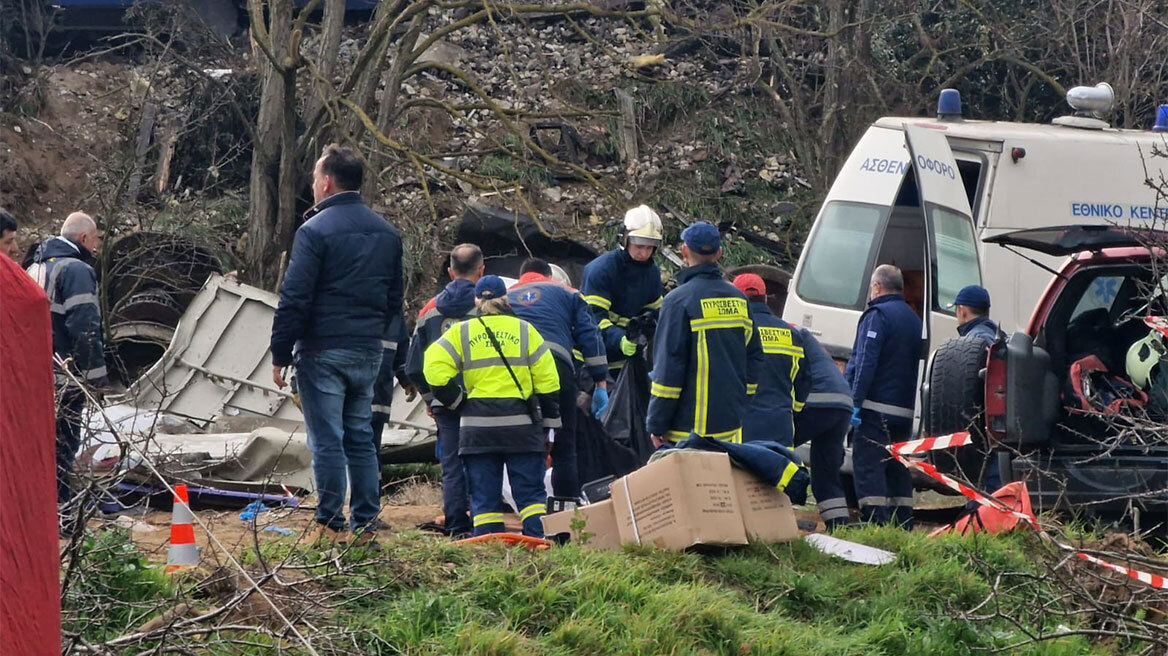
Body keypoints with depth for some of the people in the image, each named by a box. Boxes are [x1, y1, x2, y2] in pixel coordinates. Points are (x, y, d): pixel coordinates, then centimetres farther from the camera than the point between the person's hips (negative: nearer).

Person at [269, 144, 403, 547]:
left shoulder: (315, 230, -12)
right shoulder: (386, 232, 12)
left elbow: (294, 298, -13)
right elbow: (395, 297, 20)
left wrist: (280, 355, -8)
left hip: (323, 351, -7)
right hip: (369, 354, 7)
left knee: (327, 441, -4)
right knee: (361, 437, 11)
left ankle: (330, 526, -3)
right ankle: (365, 526, 11)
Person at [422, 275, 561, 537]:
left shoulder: (460, 332, 5)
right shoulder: (525, 330, 7)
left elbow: (435, 368, -8)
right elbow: (547, 380, 5)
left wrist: (457, 401, 4)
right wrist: (548, 424, 13)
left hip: (477, 427, 0)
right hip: (522, 425, 0)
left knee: (484, 496, 4)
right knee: (531, 493, 4)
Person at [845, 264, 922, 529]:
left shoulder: (877, 316, -8)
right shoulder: (913, 319, 18)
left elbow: (864, 363, -17)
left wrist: (855, 401, -20)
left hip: (876, 408, -8)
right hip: (905, 412, 8)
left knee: (867, 467, -8)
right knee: (898, 470, 13)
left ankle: (876, 526, -16)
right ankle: (902, 527, 13)